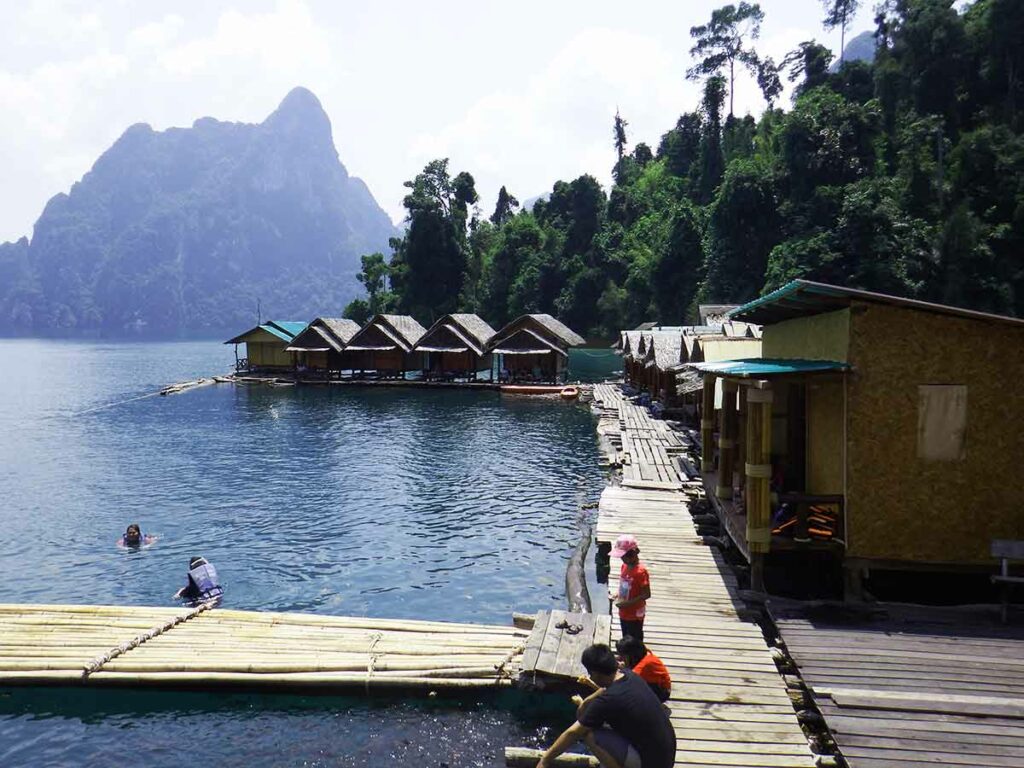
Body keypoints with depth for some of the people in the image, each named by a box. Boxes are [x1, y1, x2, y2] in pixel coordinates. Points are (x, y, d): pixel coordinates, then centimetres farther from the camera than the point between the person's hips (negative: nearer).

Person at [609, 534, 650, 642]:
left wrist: (627, 603, -26)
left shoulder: (640, 572, -23)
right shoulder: (625, 566, 1)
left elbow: (646, 595, -23)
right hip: (624, 613, 8)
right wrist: (617, 596, -3)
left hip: (635, 615, -8)